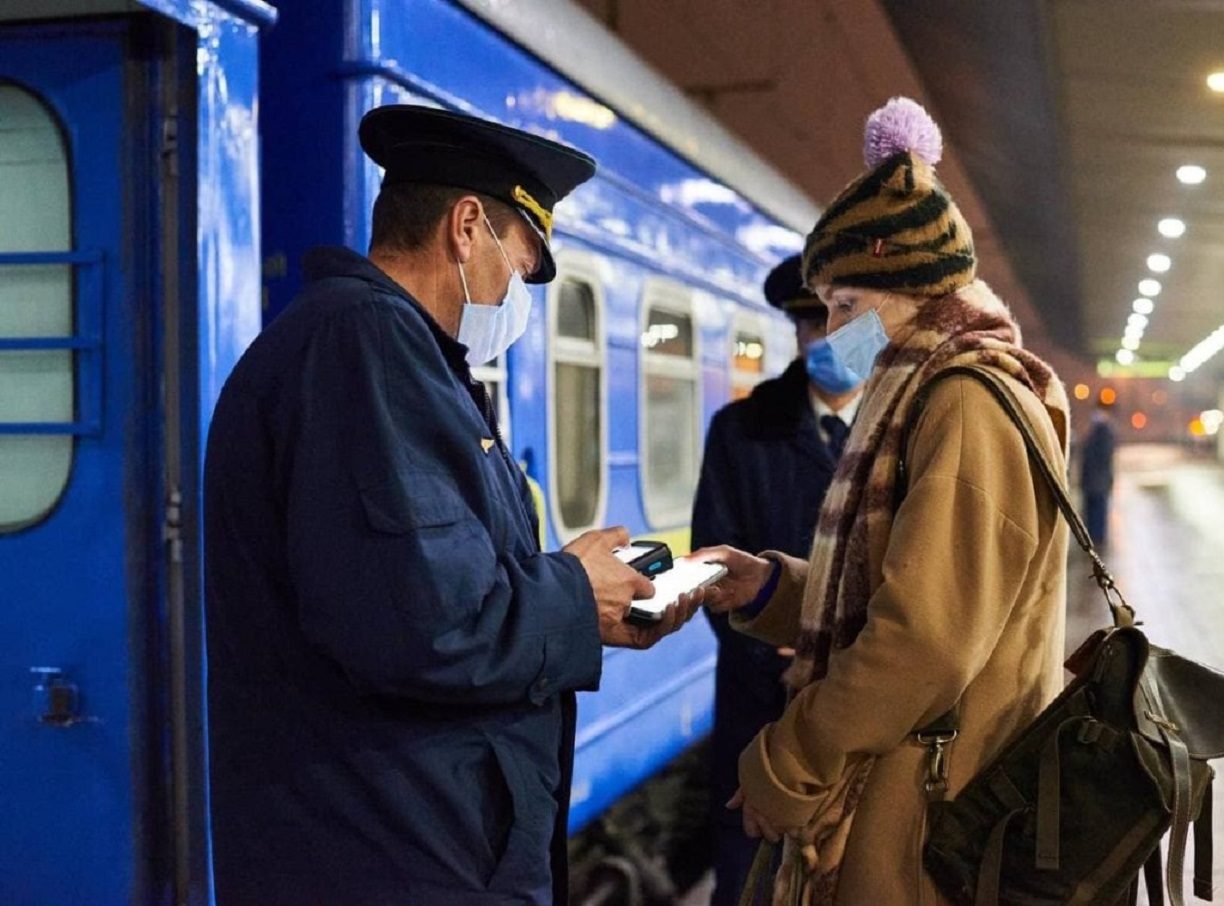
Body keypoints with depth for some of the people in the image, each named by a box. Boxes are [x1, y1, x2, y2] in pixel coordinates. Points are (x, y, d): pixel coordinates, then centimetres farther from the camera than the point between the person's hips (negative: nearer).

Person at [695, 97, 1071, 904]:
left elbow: (926, 641, -24)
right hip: (895, 795, 9)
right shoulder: (927, 397, 15)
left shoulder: (970, 405, -17)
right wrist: (770, 587, 4)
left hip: (925, 816, -9)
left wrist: (787, 768, -15)